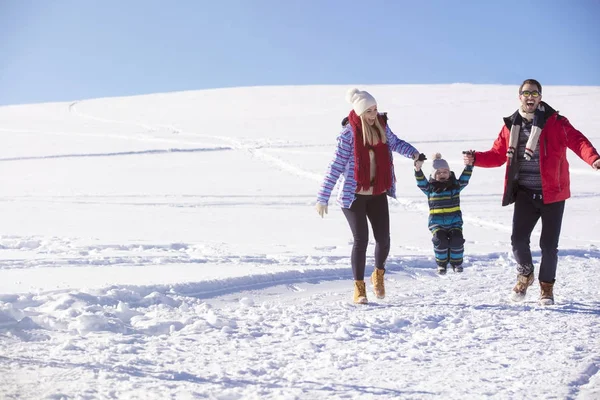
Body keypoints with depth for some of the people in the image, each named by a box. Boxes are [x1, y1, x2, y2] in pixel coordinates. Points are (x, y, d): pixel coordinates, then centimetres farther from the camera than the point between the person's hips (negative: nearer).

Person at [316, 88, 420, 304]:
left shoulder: (381, 126, -1)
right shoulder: (348, 134, -15)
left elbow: (394, 143, 20)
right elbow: (335, 167, -13)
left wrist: (412, 152, 2)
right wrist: (323, 198, -13)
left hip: (378, 194, 4)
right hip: (354, 195, -4)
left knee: (383, 238, 0)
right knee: (361, 240, -7)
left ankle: (379, 274, 28)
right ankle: (359, 287, 9)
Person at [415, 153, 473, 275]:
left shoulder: (455, 185, 10)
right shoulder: (430, 187, 5)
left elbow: (464, 179, -3)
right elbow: (421, 182, -10)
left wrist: (468, 166, -22)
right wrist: (418, 169, -30)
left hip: (454, 220, 1)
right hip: (436, 221, -1)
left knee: (457, 239, -19)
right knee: (440, 240, -23)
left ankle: (457, 262, 6)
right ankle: (441, 263, -1)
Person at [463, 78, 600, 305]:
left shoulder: (555, 122, -4)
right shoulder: (511, 126, 7)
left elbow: (577, 141, -14)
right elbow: (498, 155, 12)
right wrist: (476, 159, -6)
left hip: (552, 193, -2)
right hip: (525, 194, 2)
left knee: (549, 244, 3)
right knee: (518, 239, -6)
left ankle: (547, 286, 26)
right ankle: (525, 275, 24)